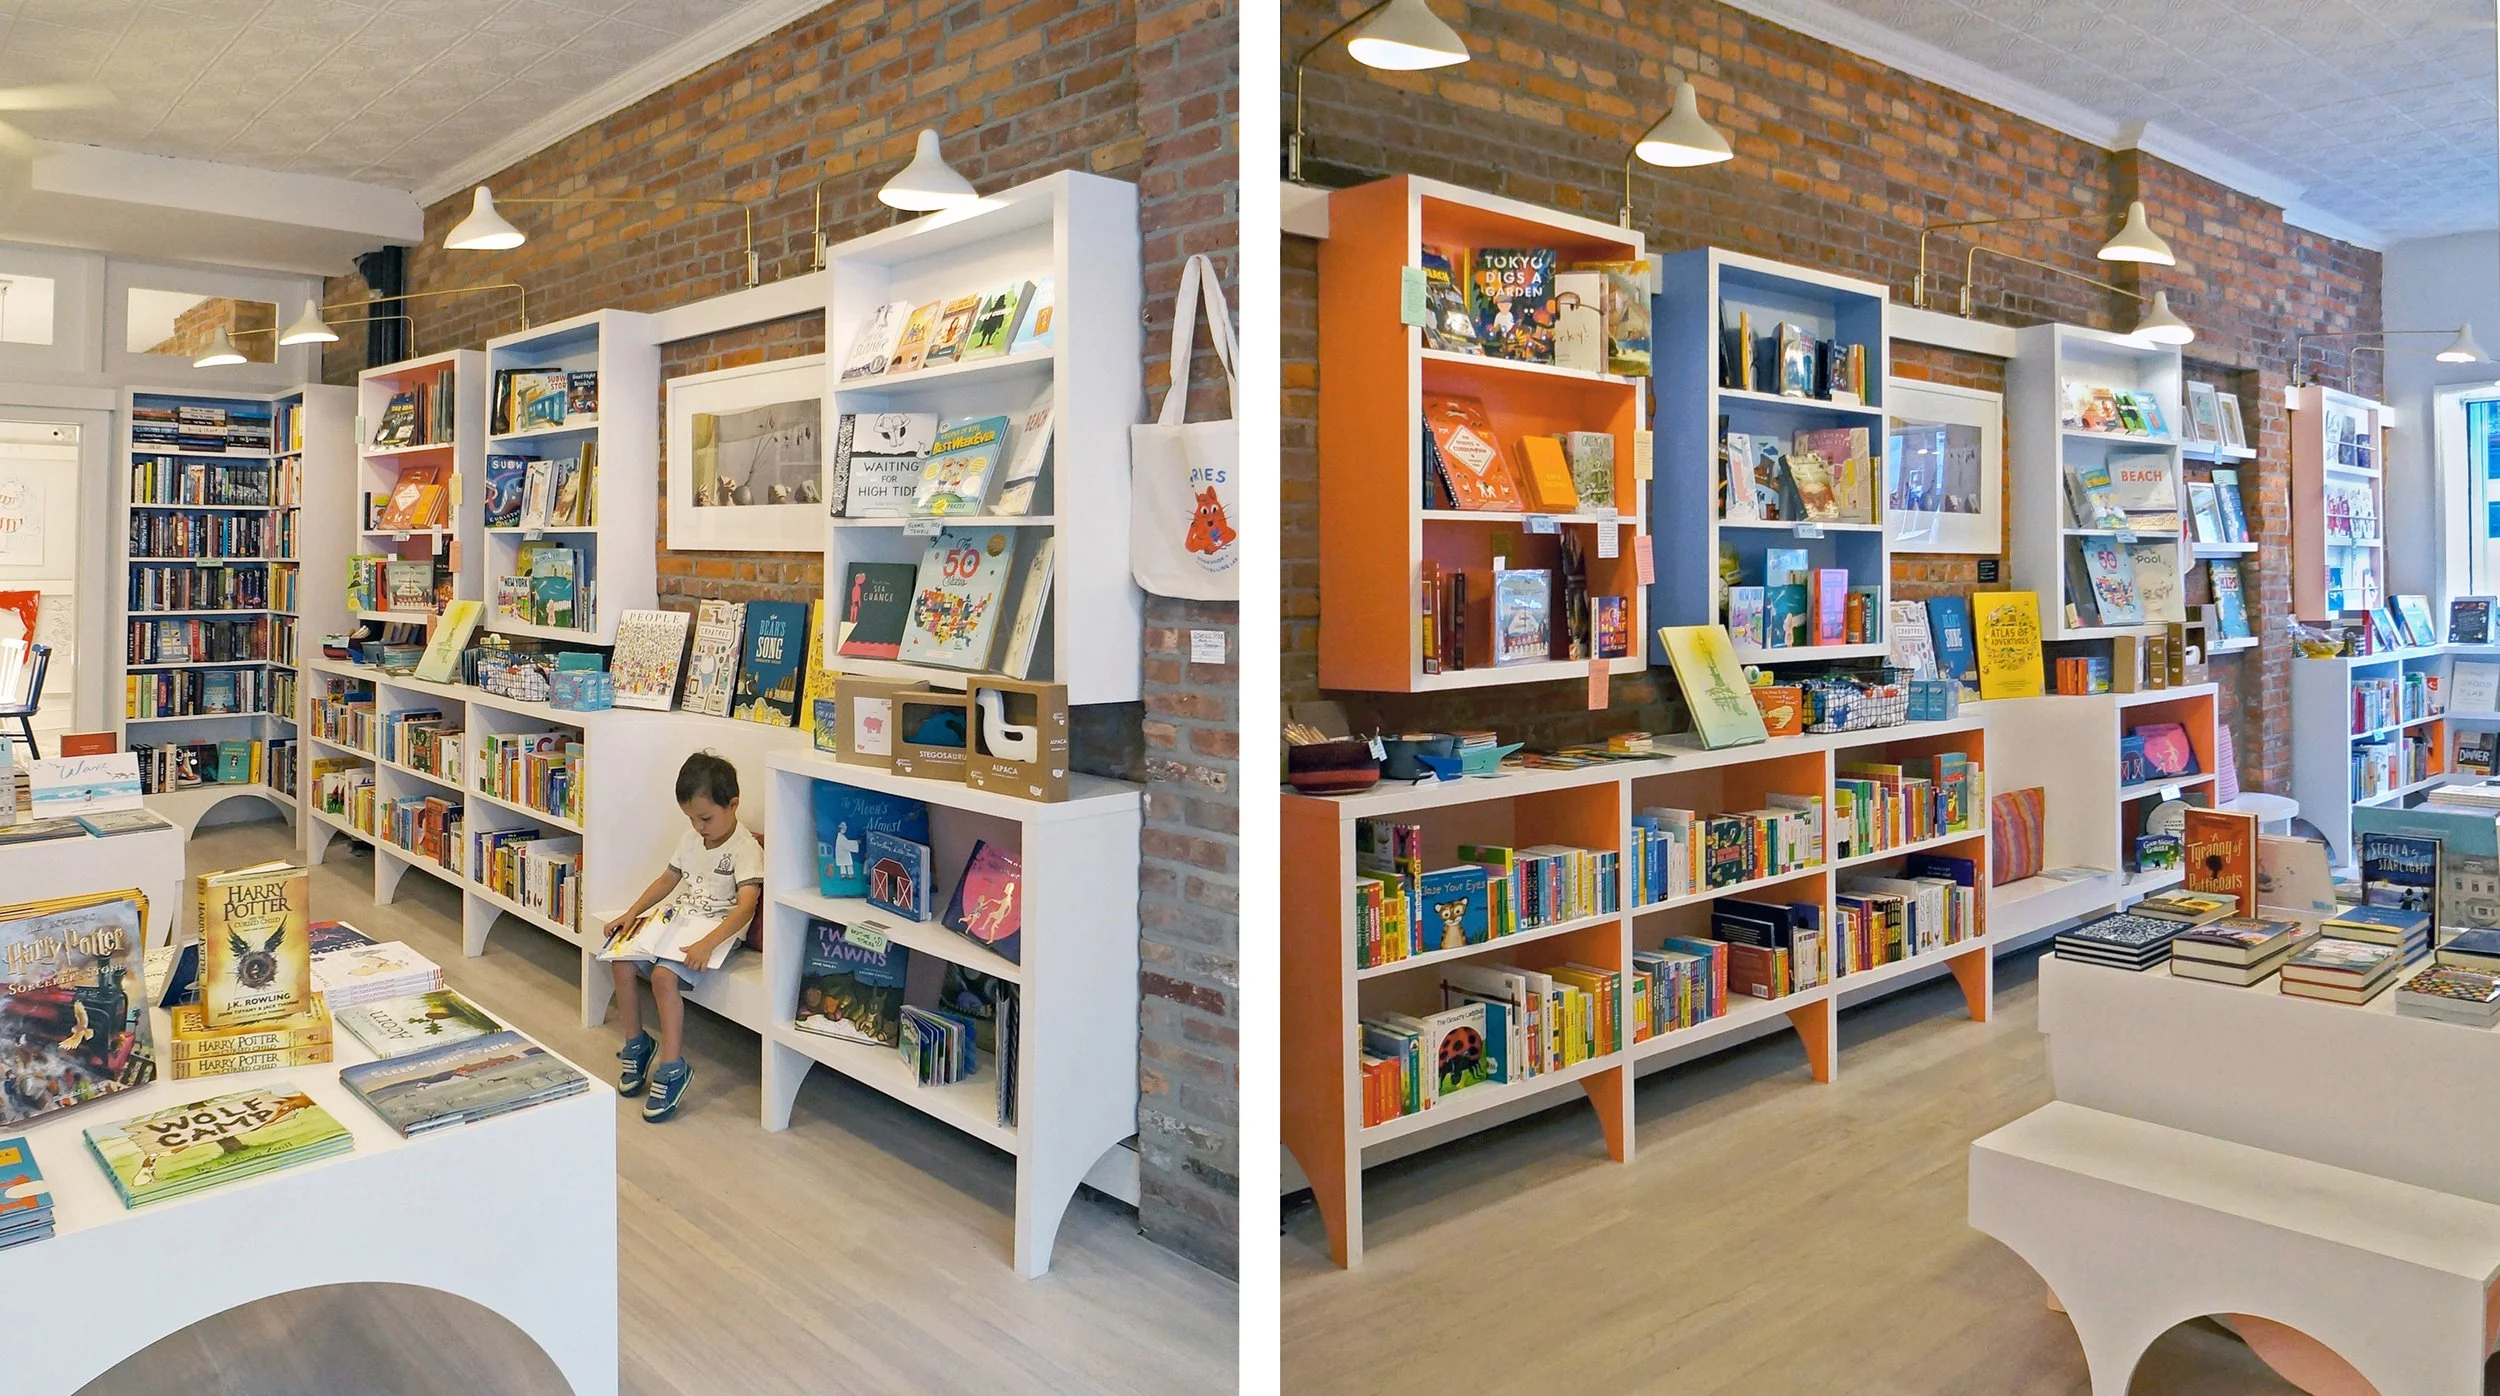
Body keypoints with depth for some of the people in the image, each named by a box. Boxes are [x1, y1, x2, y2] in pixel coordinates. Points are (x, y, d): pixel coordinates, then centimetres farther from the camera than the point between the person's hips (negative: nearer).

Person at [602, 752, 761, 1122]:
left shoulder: (745, 850, -16)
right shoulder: (692, 838, 11)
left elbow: (746, 906, -27)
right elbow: (668, 879, 22)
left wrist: (708, 943, -39)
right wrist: (630, 915, 11)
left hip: (718, 933, -8)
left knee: (664, 975, -29)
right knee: (622, 962, -7)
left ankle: (673, 1069, -19)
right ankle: (637, 1045, 10)